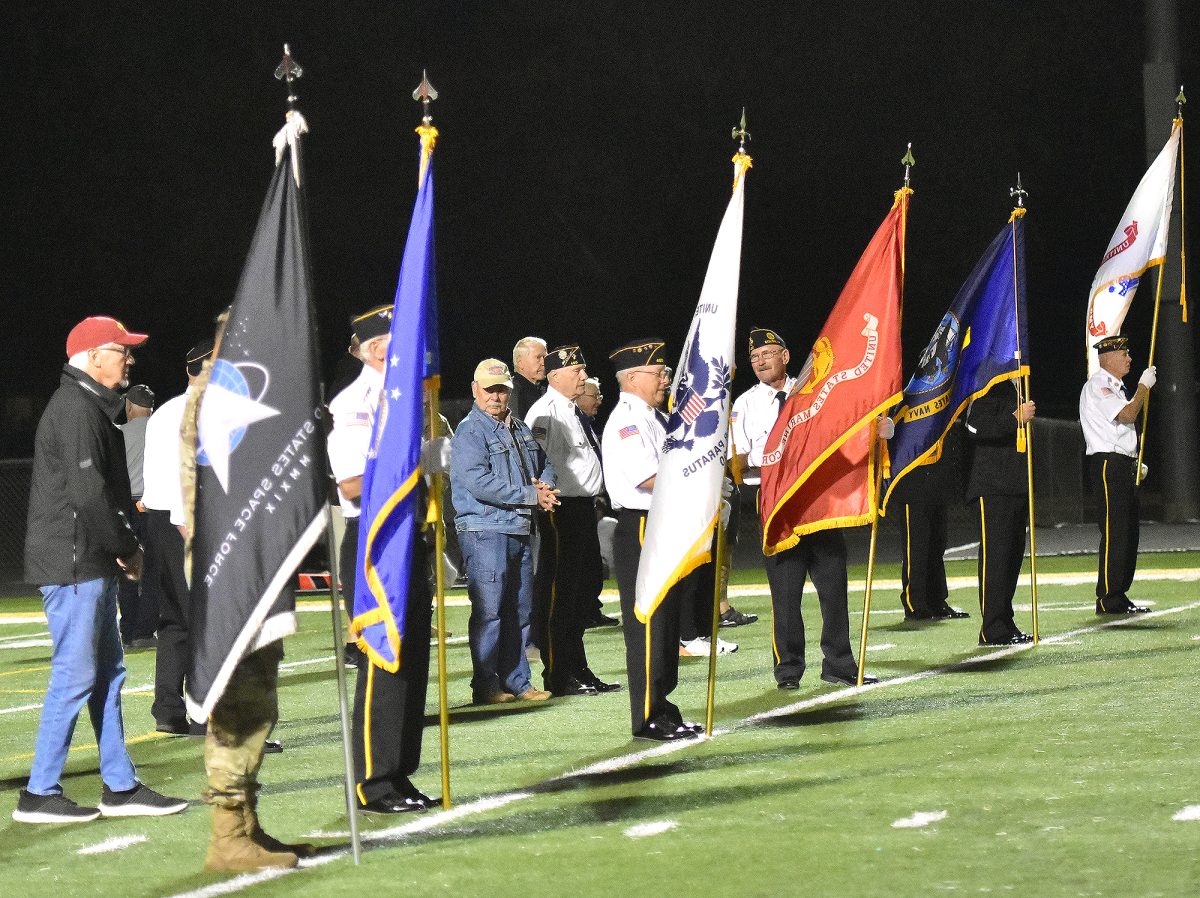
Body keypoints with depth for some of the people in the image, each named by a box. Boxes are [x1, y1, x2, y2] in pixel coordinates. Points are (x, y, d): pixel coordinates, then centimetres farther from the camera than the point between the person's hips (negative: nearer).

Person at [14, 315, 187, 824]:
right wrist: (127, 550, -11)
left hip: (93, 565, 11)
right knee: (74, 677, -8)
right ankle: (39, 795, -4)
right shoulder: (75, 408, -14)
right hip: (72, 564, -11)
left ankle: (120, 788, 17)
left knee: (107, 674, 12)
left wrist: (121, 550, 6)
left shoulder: (94, 406, 19)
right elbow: (88, 494, -22)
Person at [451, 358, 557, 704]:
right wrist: (531, 495, -16)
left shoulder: (519, 428, 17)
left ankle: (516, 681, 17)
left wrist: (544, 486, 1)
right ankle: (486, 685, -4)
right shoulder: (469, 432, -8)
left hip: (520, 531, 8)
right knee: (488, 609, -7)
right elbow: (479, 482, -19)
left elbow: (544, 464, 26)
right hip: (485, 530, -8)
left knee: (519, 610, 10)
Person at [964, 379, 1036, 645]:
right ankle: (993, 631, -7)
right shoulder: (989, 385, -11)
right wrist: (1015, 419, -23)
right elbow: (975, 428, -23)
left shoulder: (1014, 386, 18)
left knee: (1012, 553, 11)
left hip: (1015, 485, 10)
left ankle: (1005, 625, 17)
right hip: (994, 486, -10)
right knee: (995, 553, -8)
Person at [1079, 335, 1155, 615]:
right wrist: (1144, 386, -9)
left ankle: (1119, 595, 12)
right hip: (1108, 463, -10)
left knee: (1128, 532, 9)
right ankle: (1108, 599, -13)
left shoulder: (1115, 387, 22)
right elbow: (1127, 415, -20)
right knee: (1114, 531, -13)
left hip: (1124, 464, 10)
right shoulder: (1097, 385, -9)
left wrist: (1135, 461, 15)